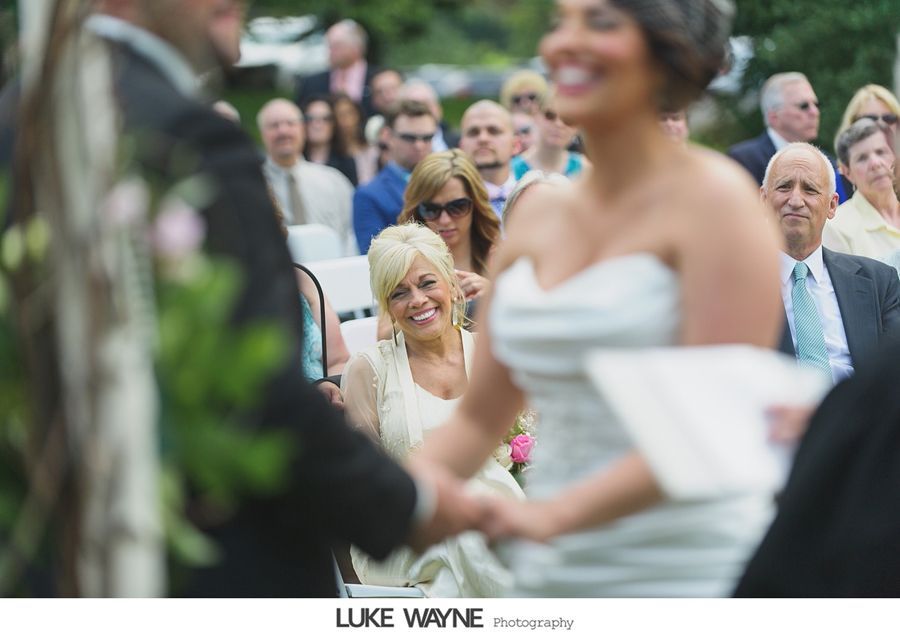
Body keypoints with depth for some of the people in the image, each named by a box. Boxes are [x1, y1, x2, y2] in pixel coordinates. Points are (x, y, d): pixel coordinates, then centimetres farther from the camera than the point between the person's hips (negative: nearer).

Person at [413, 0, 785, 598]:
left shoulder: (713, 197, -8)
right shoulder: (538, 214, 10)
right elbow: (478, 419, 14)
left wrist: (553, 514, -25)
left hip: (685, 574, -5)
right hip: (549, 575, 6)